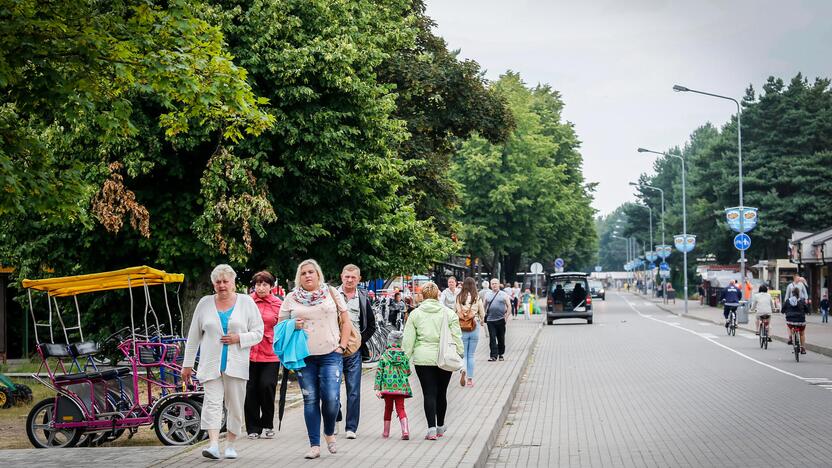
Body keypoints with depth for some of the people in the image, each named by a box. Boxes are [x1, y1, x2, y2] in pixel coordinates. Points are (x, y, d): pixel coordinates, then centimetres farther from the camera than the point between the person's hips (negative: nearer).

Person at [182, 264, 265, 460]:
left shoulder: (246, 302, 5)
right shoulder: (205, 303, 9)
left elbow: (258, 333, 5)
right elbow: (193, 336, 12)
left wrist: (239, 338, -13)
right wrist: (187, 364, 11)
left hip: (236, 363, 0)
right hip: (210, 363, 0)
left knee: (235, 405, 3)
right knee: (212, 403, -12)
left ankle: (230, 444, 16)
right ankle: (213, 445, -21)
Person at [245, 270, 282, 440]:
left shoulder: (278, 304, 4)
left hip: (270, 354, -1)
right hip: (249, 352, 1)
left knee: (267, 386, -9)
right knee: (250, 390, 2)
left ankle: (267, 424, 13)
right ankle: (253, 428, 14)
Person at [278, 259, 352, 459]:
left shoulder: (331, 293, 7)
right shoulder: (291, 298, 8)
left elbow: (346, 321, 9)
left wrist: (342, 346, 0)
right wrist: (292, 326, -10)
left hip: (330, 355, -1)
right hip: (304, 356, 1)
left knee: (331, 398, -11)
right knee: (310, 400, 2)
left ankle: (329, 433, 17)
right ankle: (314, 445, 6)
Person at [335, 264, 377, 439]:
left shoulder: (363, 299, 8)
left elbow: (371, 325, 15)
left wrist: (360, 341, 2)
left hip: (354, 351, 1)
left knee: (354, 390, -2)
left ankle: (351, 427, 1)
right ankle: (334, 420, 21)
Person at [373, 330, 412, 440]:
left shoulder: (384, 356, -2)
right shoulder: (404, 356, 2)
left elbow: (379, 372, -4)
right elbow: (408, 372, 7)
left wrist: (377, 388, -3)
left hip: (387, 386, 0)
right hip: (401, 386, 0)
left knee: (388, 408, 14)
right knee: (400, 408, 2)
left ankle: (386, 432, 23)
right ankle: (405, 430, -17)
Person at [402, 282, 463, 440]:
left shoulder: (415, 314, 1)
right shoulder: (448, 313, 2)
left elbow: (408, 340, 1)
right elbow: (457, 337, 3)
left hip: (423, 359, -1)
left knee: (429, 393, 1)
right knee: (441, 392, 14)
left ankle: (432, 428, -11)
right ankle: (440, 426, 28)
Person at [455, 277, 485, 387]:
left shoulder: (458, 298, -5)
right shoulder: (477, 299, -6)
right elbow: (482, 314, 5)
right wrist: (481, 322, 27)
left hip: (461, 329, 0)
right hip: (474, 329, 0)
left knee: (463, 353, 9)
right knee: (471, 355, 11)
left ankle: (463, 370, -18)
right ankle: (470, 379, 14)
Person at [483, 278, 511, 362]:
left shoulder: (504, 295, 6)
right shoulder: (487, 294, 10)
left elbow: (509, 306, 5)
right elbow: (484, 306, 14)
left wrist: (506, 316, -4)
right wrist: (484, 315, 4)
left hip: (501, 320, 0)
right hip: (490, 320, 0)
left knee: (501, 338, 7)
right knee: (492, 338, -6)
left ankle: (501, 354, 20)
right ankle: (494, 355, -6)